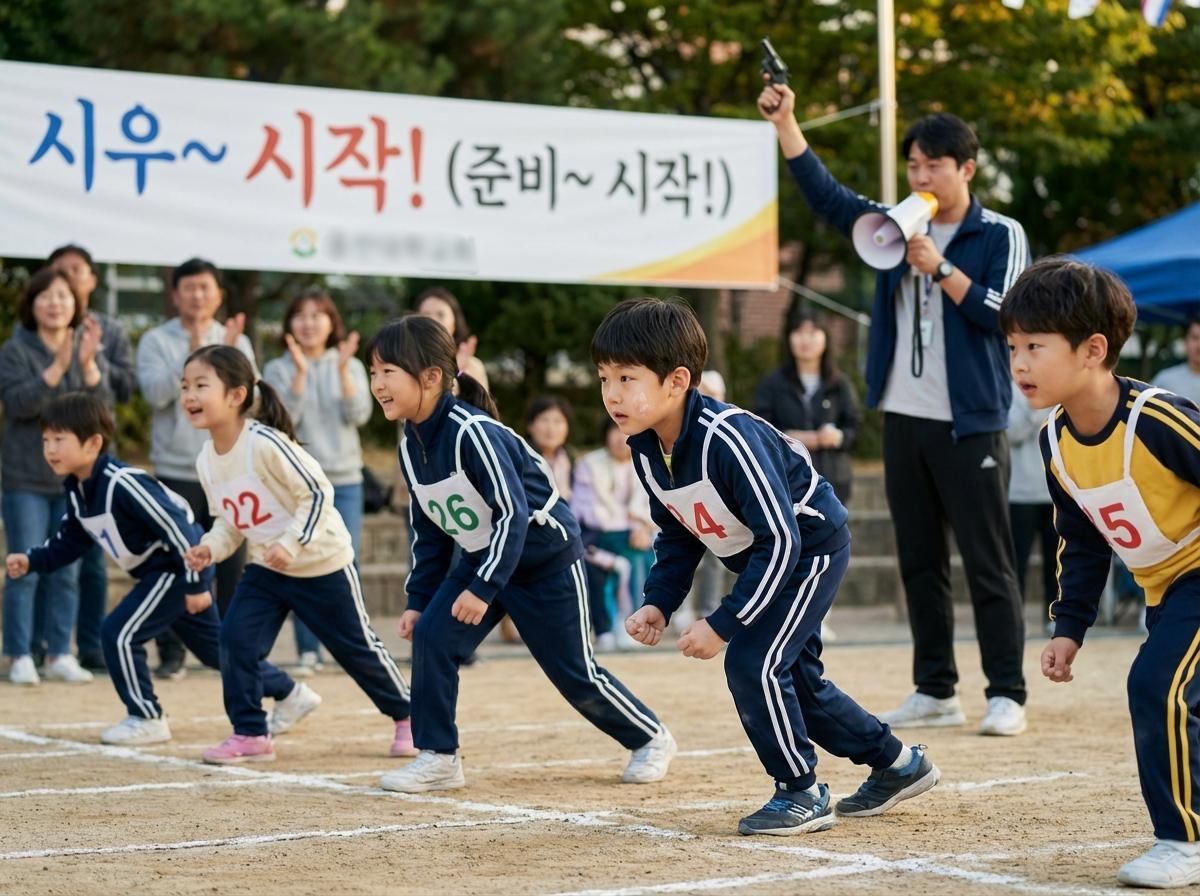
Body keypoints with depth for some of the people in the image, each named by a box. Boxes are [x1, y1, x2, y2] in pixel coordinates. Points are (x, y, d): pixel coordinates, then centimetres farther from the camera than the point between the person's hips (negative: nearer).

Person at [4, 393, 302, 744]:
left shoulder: (122, 484, -29)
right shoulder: (76, 489, 1)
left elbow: (176, 527, -28)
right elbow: (70, 541, 12)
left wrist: (195, 584, -24)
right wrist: (33, 561, -4)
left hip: (178, 568, -10)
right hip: (159, 572, 10)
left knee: (118, 633, -15)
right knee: (213, 646, 19)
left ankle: (146, 719, 1)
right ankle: (289, 693, 34)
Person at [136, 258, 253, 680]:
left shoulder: (237, 342, 8)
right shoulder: (156, 341, 1)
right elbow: (156, 393, -14)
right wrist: (193, 354, -22)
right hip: (176, 472, -2)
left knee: (232, 565, 4)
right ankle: (171, 653, 3)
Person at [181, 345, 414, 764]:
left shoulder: (266, 443, -27)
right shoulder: (206, 460, -4)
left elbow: (317, 493, -23)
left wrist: (291, 543, -30)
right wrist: (210, 547, -10)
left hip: (322, 564, -6)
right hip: (265, 567, 6)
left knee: (356, 647, 8)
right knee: (234, 639, -9)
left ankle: (407, 716, 29)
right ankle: (249, 734, 3)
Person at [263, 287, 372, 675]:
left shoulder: (351, 366, 7)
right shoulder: (277, 369, 2)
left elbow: (359, 415, -6)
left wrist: (343, 371, -17)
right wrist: (301, 372, -19)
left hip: (345, 480, 1)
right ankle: (308, 651, 5)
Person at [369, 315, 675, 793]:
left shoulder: (471, 432, -28)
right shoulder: (411, 446, -3)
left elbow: (514, 512, -30)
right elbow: (429, 531, 7)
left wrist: (483, 588, -31)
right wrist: (418, 600, 5)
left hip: (546, 554, -7)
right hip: (482, 556, 7)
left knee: (574, 673, 2)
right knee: (430, 636, -11)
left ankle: (650, 738, 25)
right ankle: (438, 758, -2)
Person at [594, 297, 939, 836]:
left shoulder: (728, 439, -36)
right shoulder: (644, 448, -10)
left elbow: (780, 540, -34)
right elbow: (678, 535, 4)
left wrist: (723, 624, -33)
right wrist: (658, 604, -10)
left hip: (811, 545, -9)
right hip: (760, 560, 9)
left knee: (752, 661, -19)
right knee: (792, 675, 16)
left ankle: (802, 793, -2)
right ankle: (896, 764, 34)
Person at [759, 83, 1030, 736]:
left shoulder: (1001, 236, -3)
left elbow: (1002, 312, -13)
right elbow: (825, 196, 3)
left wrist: (940, 268, -18)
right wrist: (785, 123, -6)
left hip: (970, 424, -5)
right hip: (903, 420, 5)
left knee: (987, 563, -2)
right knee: (918, 564, 10)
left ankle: (1006, 695, 2)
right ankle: (935, 691, 17)